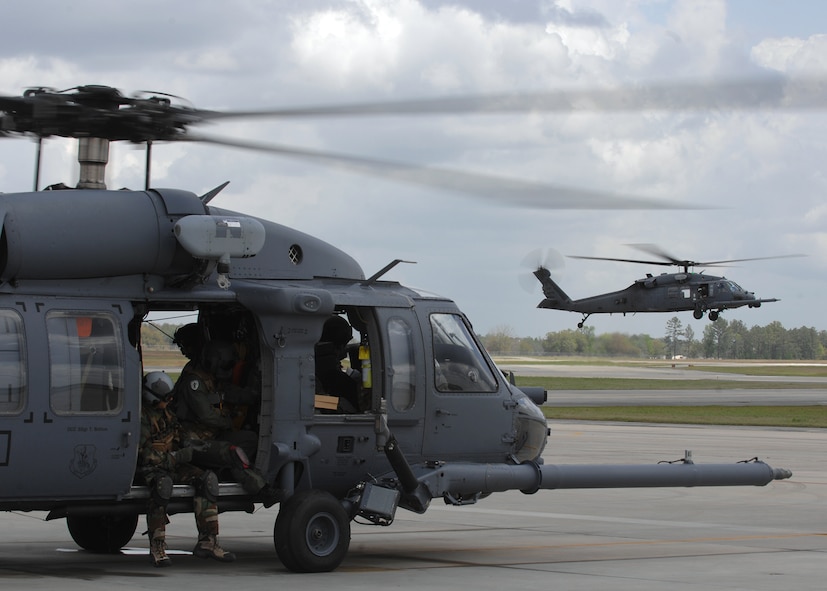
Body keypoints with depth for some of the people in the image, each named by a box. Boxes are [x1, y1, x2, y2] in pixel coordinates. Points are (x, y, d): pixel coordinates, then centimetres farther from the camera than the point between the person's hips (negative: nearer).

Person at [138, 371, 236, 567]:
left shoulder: (166, 411, 13)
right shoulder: (141, 417, -14)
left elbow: (177, 437, 28)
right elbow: (143, 454, -19)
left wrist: (188, 446, 7)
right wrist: (177, 457, -21)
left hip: (173, 465, 8)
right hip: (151, 469, -8)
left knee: (208, 478, -15)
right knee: (163, 484, -41)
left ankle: (207, 542, -16)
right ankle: (156, 546, -31)